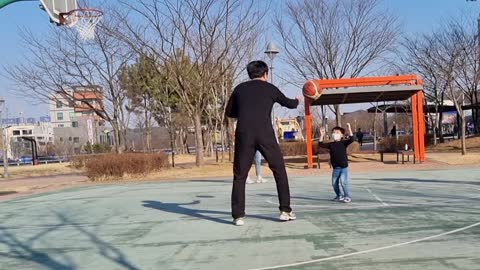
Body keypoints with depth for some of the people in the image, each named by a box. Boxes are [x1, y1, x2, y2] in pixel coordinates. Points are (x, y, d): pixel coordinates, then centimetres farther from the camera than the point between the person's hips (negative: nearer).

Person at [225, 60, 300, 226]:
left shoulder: (240, 89, 16)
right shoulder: (270, 88, 13)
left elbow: (229, 113, 23)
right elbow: (288, 103, 29)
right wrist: (297, 101, 51)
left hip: (244, 134, 1)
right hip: (265, 134, -1)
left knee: (240, 176, 8)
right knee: (280, 171, 14)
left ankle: (238, 216, 3)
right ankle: (285, 211, 15)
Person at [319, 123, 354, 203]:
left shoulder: (343, 143, -3)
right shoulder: (331, 144, 5)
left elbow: (351, 139, -19)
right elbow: (321, 144, -1)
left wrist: (349, 129, -26)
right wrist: (322, 135, -9)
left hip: (344, 167, -5)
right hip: (335, 168, 5)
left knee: (343, 181, -17)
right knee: (334, 183, 10)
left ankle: (347, 196, -4)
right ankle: (339, 196, 29)